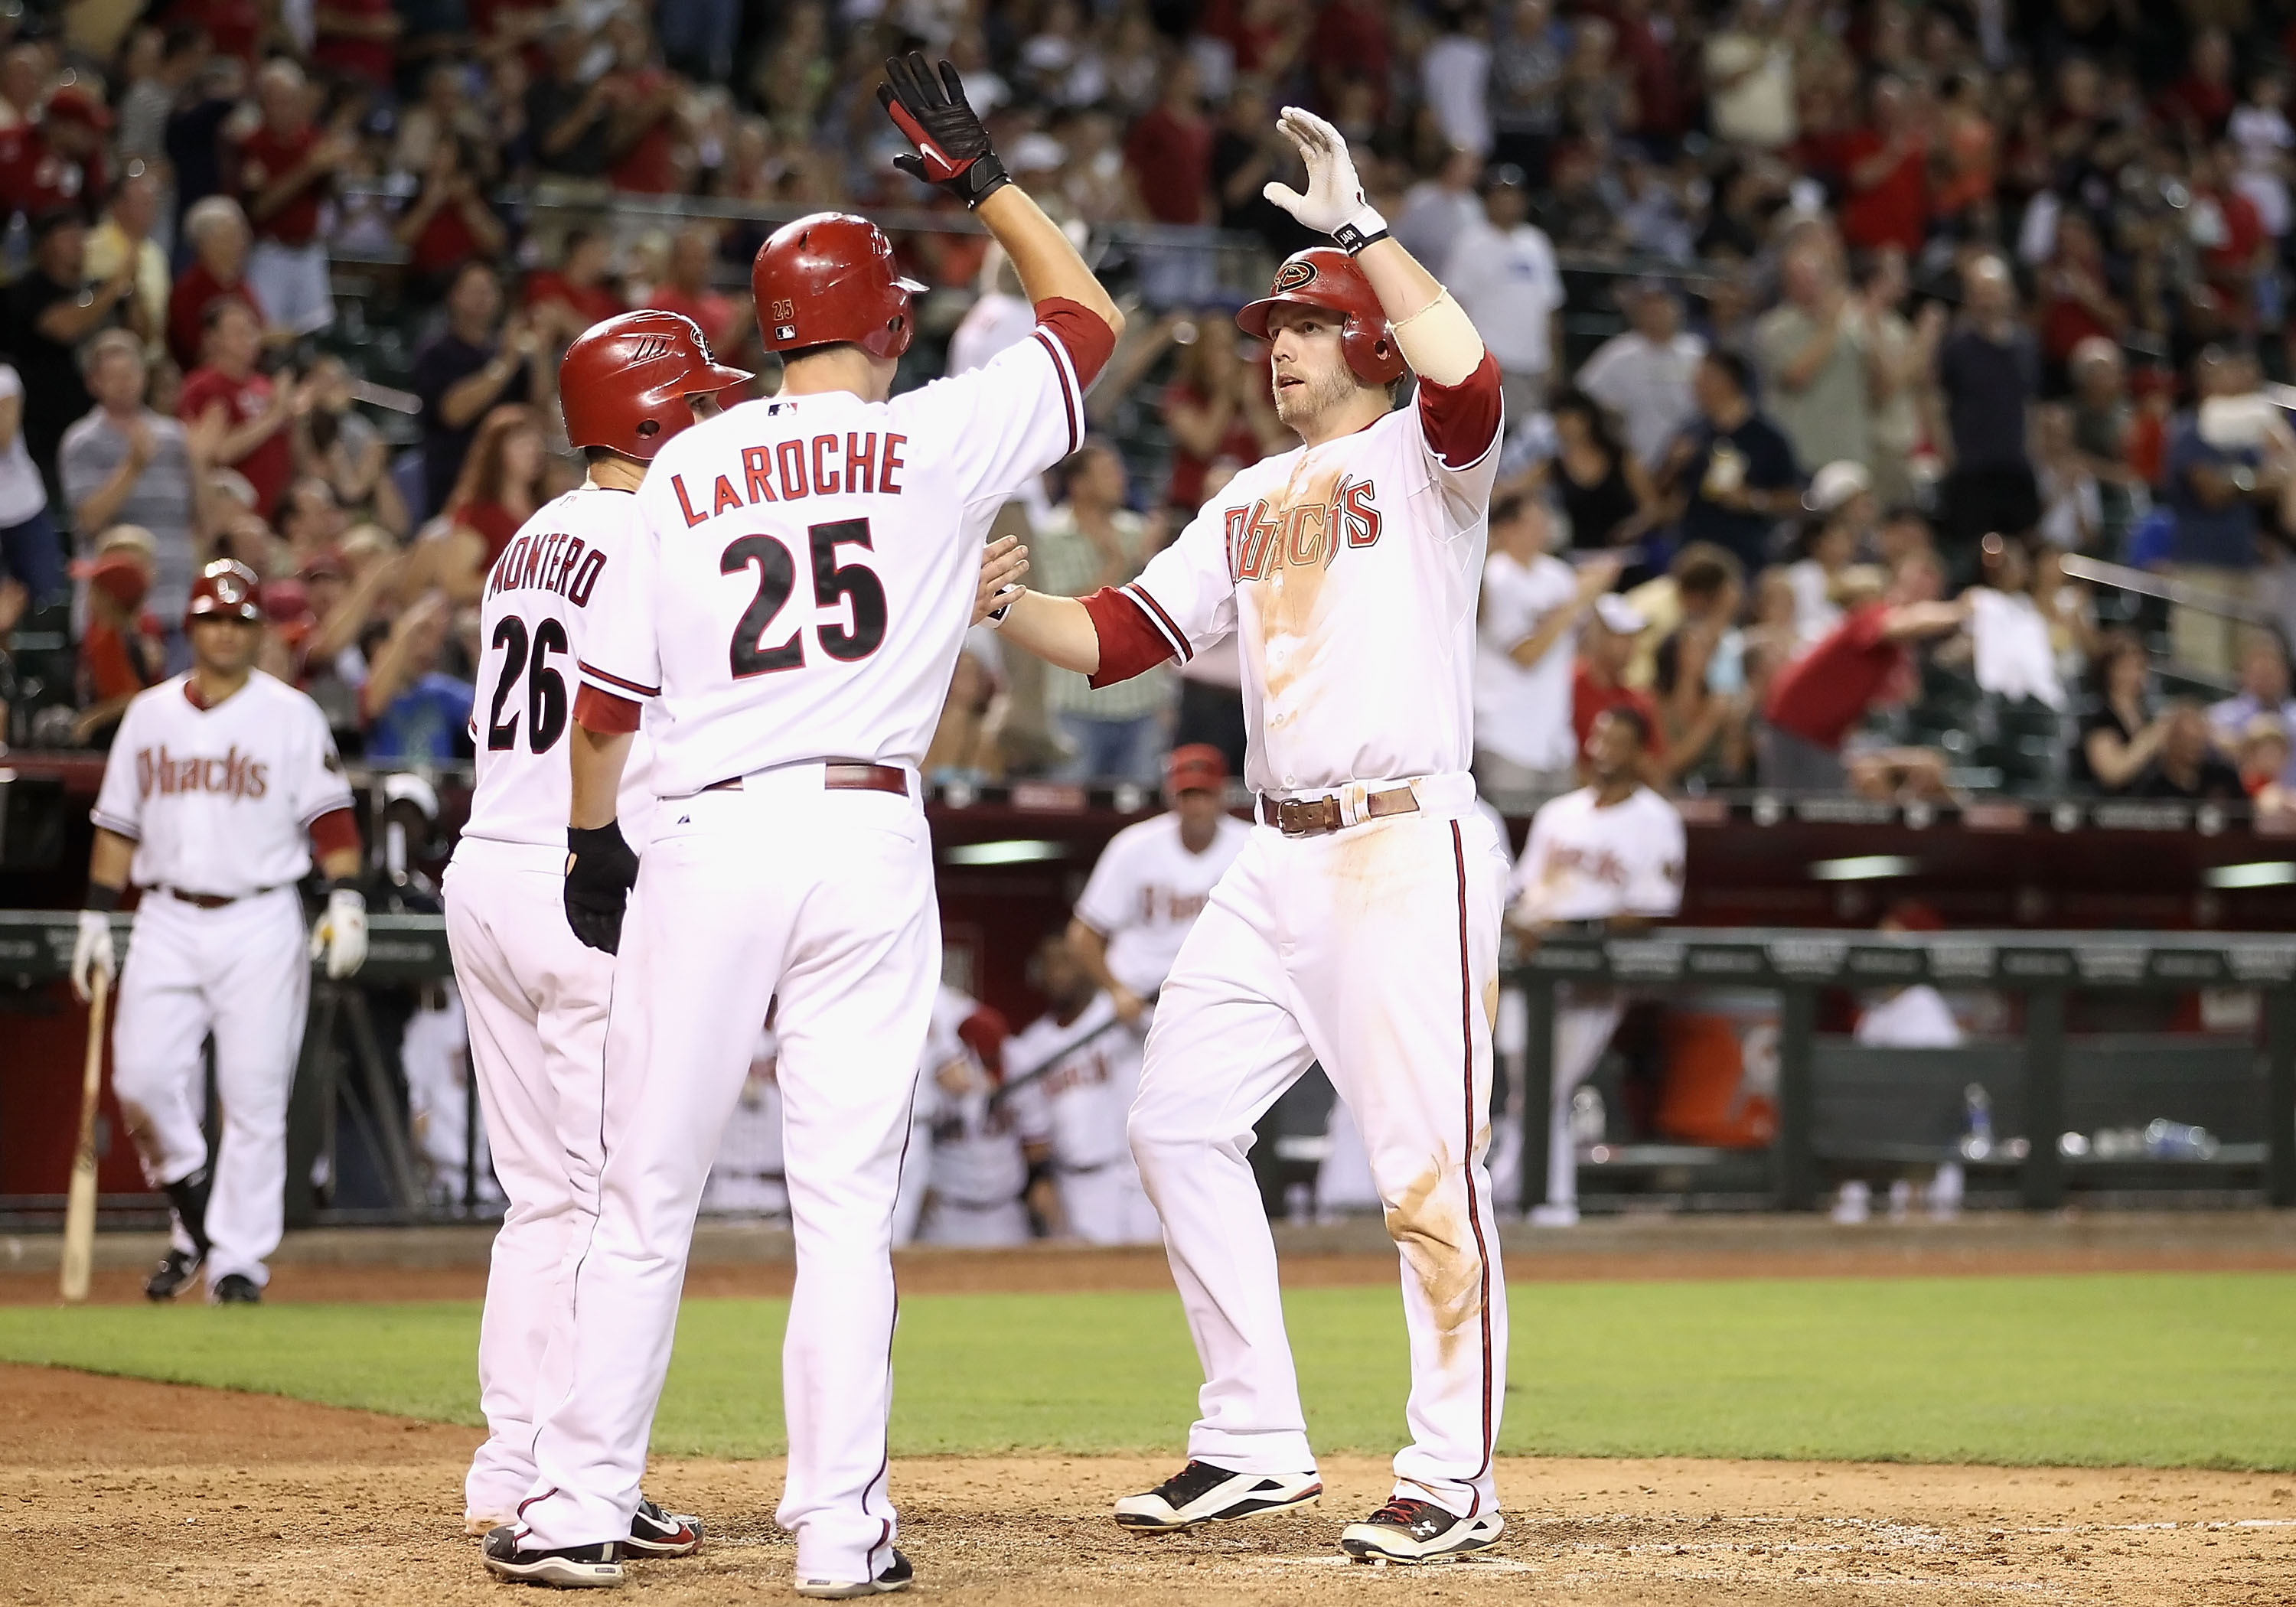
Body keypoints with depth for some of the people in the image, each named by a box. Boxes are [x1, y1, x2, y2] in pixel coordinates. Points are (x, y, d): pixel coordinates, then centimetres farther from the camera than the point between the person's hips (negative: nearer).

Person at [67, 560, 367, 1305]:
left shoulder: (291, 715, 3)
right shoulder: (149, 714, 12)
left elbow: (329, 817, -3)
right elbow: (118, 824, 16)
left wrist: (346, 902, -16)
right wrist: (96, 918, 10)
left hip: (261, 922, -3)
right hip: (167, 921, 3)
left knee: (255, 1096, -5)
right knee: (142, 1077, -8)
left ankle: (237, 1260, 0)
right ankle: (195, 1211, 14)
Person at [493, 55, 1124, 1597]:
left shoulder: (688, 470, 6)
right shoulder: (941, 442, 2)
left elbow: (607, 695, 6)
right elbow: (1089, 315, 17)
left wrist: (593, 841, 19)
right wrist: (986, 179, 24)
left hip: (708, 839, 1)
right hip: (869, 841, -1)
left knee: (647, 1195, 6)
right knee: (846, 1197, 2)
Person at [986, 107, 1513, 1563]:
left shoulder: (1423, 460, -1)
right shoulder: (1249, 506, 20)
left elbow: (1466, 368, -25)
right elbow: (1110, 637, 15)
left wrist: (1360, 224, -24)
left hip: (1409, 851, -8)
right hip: (1277, 865, 8)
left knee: (1428, 1167, -8)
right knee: (1181, 1119, 6)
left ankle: (1457, 1478, -1)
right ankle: (1256, 1443, 14)